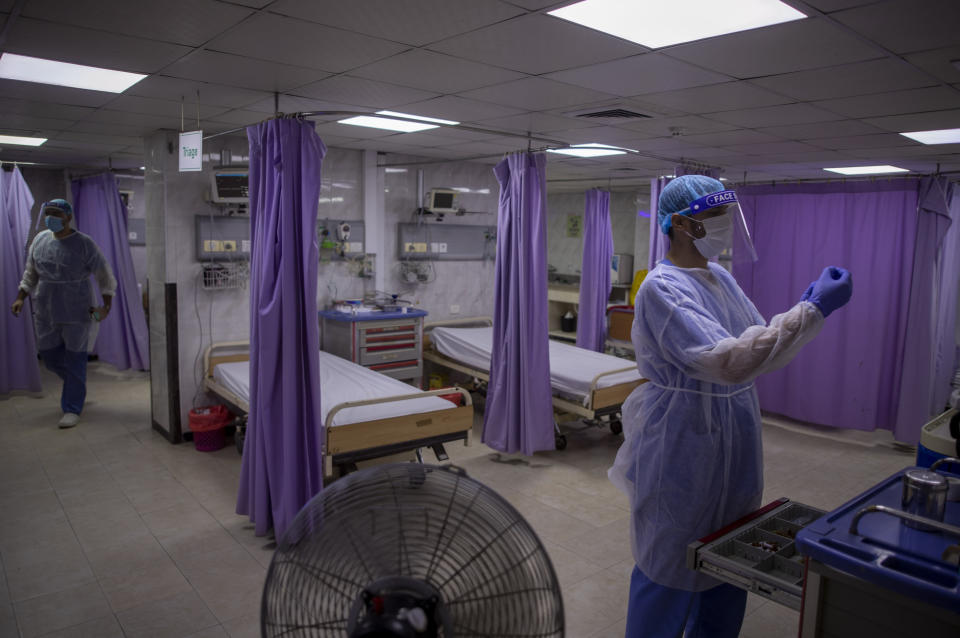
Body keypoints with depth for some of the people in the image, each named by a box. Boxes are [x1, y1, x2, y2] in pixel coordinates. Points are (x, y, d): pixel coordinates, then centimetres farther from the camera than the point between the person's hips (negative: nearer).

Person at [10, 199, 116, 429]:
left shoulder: (84, 244, -10)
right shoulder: (40, 239, 4)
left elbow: (105, 276, -6)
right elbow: (31, 273, 15)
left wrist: (107, 306, -17)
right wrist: (20, 298, 4)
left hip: (77, 313, -5)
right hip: (46, 312, 5)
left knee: (74, 360, -1)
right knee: (50, 354, 12)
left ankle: (72, 409, 9)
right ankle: (77, 384, 39)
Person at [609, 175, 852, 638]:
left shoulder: (721, 279, 6)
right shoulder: (662, 288, -21)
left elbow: (760, 342, 12)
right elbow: (729, 362, -32)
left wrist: (807, 308, -4)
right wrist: (813, 310, -28)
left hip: (734, 440, 9)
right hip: (685, 444, -8)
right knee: (671, 565, 8)